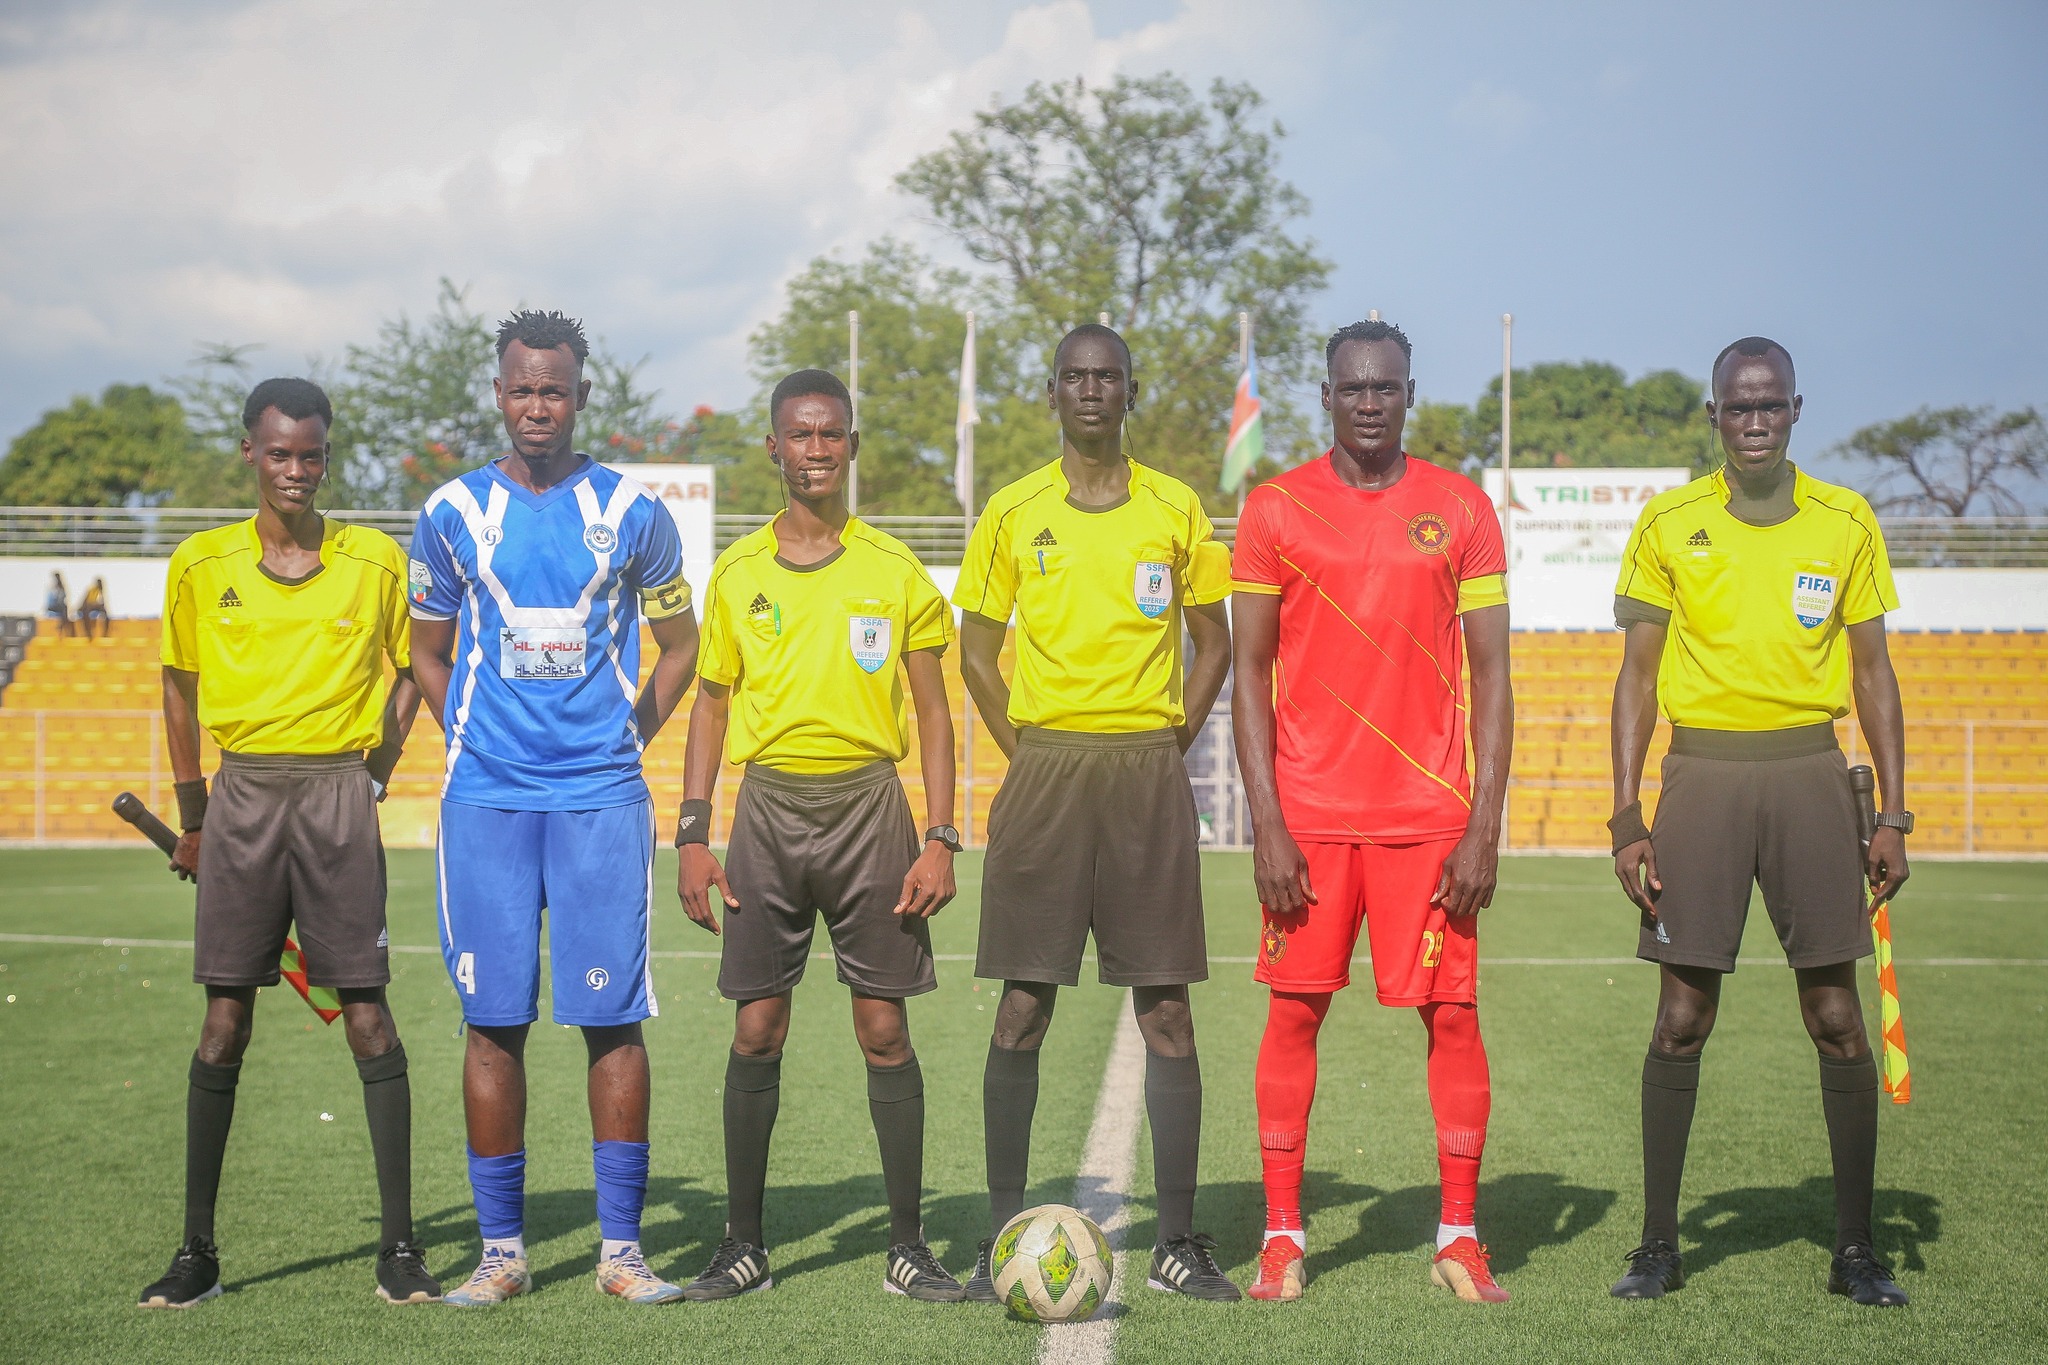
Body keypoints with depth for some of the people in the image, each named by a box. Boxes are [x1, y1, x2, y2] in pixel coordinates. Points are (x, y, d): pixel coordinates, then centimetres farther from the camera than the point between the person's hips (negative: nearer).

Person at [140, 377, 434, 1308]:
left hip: (338, 792, -1)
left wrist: (374, 770, 4)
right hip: (243, 793, 1)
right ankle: (197, 1251, 6)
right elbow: (181, 688, 16)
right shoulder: (202, 564, 7)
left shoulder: (377, 559, 4)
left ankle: (399, 1248, 0)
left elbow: (407, 673, 15)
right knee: (224, 1021, 0)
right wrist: (194, 816, 14)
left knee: (367, 1015, -4)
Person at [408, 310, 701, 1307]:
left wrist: (629, 739, 6)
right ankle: (502, 1249, 9)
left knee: (612, 1017, -3)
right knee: (494, 1021, 1)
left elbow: (679, 644, 15)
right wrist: (468, 746, 6)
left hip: (602, 795, -1)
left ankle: (621, 1246, 4)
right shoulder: (453, 513, 6)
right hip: (486, 798, 1)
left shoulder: (631, 513, 4)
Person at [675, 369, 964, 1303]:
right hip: (769, 805, 1)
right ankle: (744, 1243, 11)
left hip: (868, 805, -1)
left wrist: (940, 840, -4)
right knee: (756, 1032, 1)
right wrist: (692, 838, 3)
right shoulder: (737, 574, 7)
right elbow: (710, 706, 12)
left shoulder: (894, 571, 3)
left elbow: (932, 711, 5)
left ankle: (907, 1246, 7)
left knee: (885, 1030, -1)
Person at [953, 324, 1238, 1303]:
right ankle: (1003, 1235, 6)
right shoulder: (1013, 513, 6)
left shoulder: (1175, 509, 7)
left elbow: (1213, 643, 13)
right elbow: (977, 650, 11)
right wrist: (1029, 755, 2)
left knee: (1167, 1012, -1)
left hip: (1148, 773, 0)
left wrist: (1169, 744, 1)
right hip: (1044, 771, 0)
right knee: (1022, 1009, -1)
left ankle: (1179, 1241, 4)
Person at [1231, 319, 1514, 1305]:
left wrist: (1484, 826, -5)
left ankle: (1459, 1238, 9)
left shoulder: (1460, 509, 4)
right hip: (1310, 813, 0)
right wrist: (1266, 825, -5)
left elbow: (1491, 675, 3)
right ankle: (1283, 1236, 10)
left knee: (1452, 1014, 0)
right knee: (1294, 1011, 2)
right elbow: (1250, 672, 4)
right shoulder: (1275, 509, 4)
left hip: (1431, 813, 0)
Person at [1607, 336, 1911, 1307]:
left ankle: (1855, 1248, 8)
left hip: (1809, 772, 1)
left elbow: (1872, 671, 10)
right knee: (1681, 1018, -1)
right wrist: (1626, 817, -1)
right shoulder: (1668, 524, 4)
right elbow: (1638, 675, 6)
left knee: (1837, 1017, 0)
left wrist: (1893, 814, 3)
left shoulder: (1845, 521, 6)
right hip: (1702, 772, -1)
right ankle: (1658, 1244, 8)